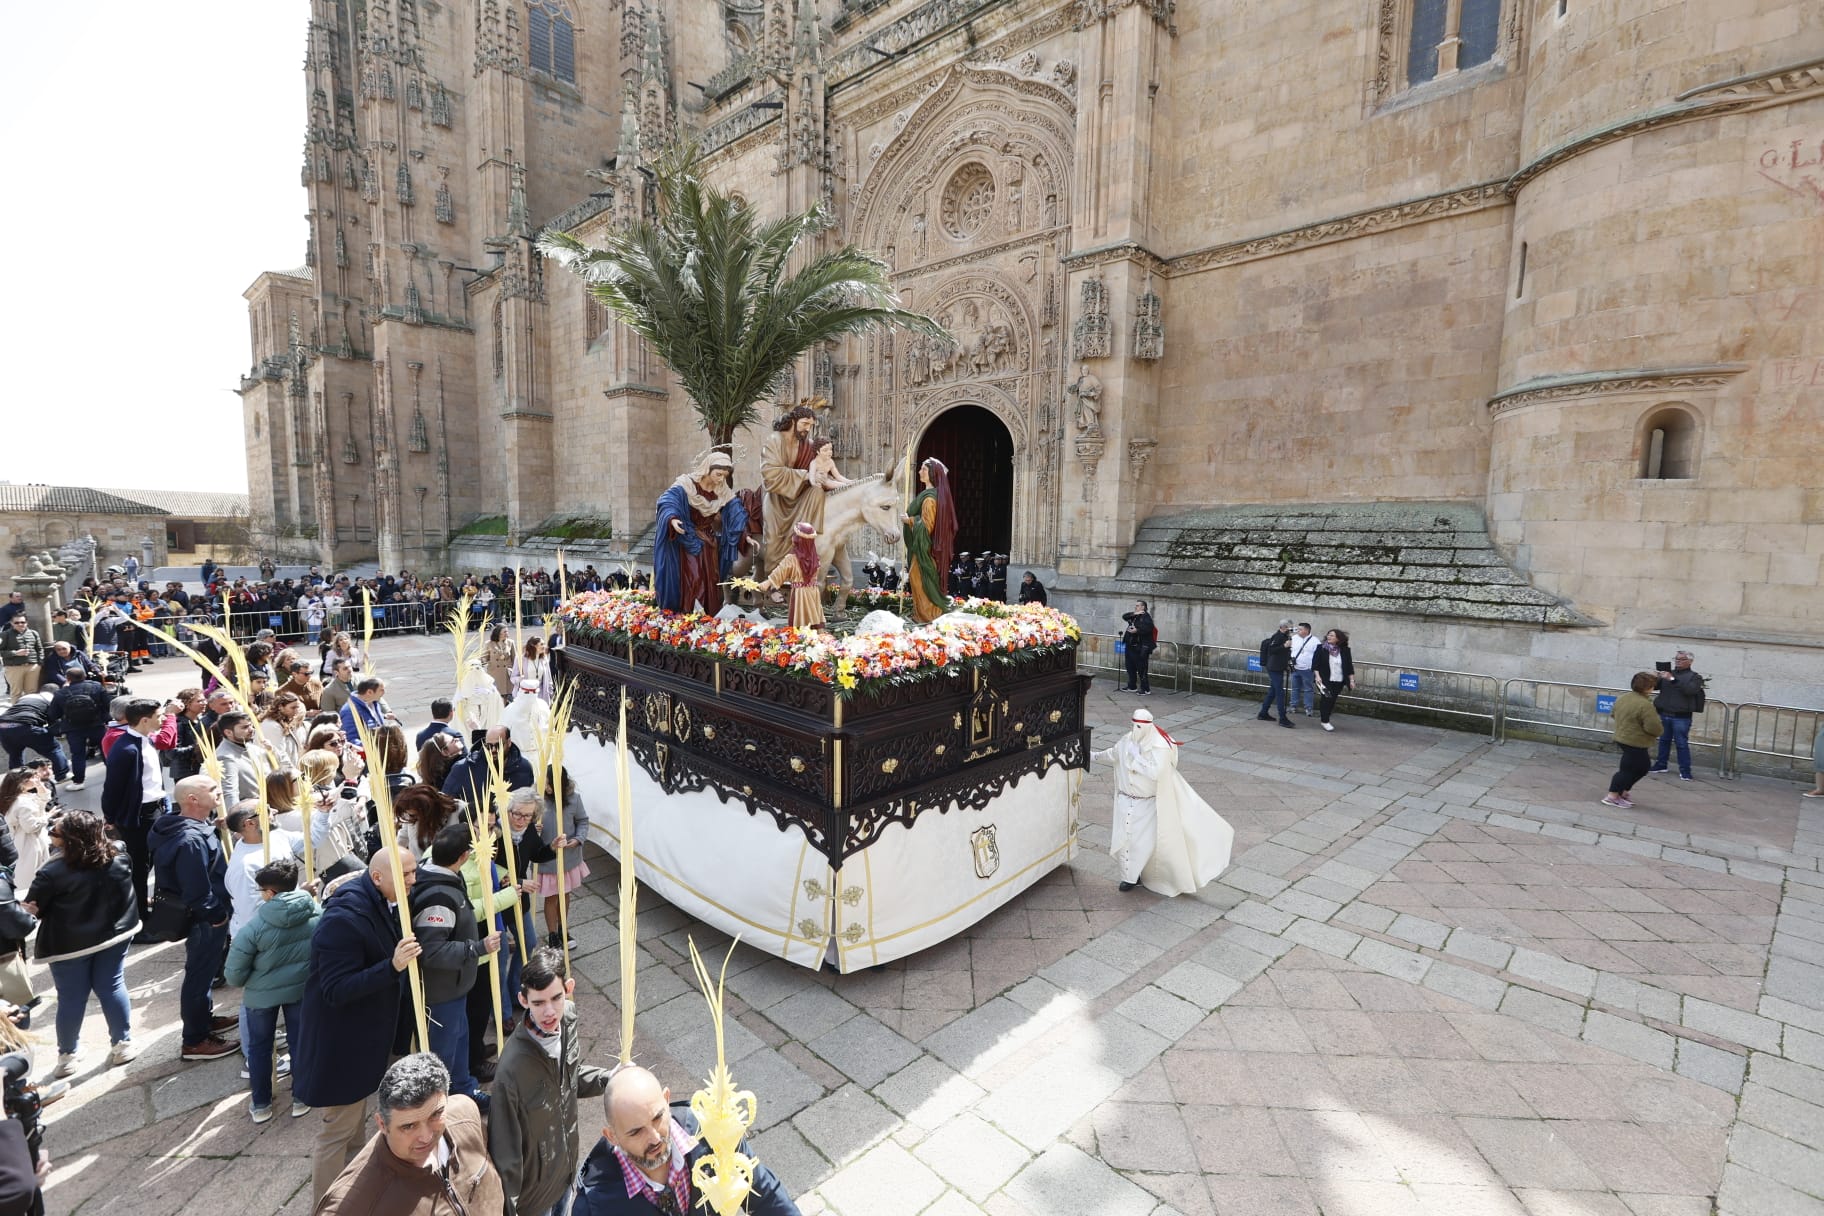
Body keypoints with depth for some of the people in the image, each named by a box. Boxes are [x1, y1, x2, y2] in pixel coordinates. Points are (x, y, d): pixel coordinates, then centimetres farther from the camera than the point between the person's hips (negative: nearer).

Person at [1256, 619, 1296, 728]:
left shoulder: (1284, 636, 16)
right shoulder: (1277, 636, -15)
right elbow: (1271, 649, -24)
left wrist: (1288, 660, 14)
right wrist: (1284, 646, -31)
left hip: (1278, 668, 10)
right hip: (1275, 668, -10)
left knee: (1272, 691, 14)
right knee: (1280, 692, -10)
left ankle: (1263, 713, 22)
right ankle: (1283, 719, -10)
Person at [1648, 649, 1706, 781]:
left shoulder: (1694, 677, 1)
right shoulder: (1668, 673, 13)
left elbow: (1690, 690, -18)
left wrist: (1673, 680, -27)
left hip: (1681, 717, -4)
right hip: (1664, 714, 4)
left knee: (1681, 744, -4)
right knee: (1664, 741, 12)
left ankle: (1685, 772, 0)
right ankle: (1660, 765, 21)